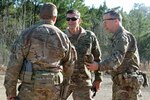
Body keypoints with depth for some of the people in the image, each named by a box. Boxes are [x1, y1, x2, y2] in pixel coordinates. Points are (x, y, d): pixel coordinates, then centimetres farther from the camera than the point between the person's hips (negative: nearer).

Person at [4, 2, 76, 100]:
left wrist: (10, 91, -1)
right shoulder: (63, 37, 4)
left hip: (32, 88, -3)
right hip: (53, 89, 3)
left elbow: (14, 64, -8)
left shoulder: (27, 34, -5)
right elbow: (69, 64, 15)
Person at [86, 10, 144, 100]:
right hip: (120, 83, 10)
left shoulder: (123, 36, -14)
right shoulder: (118, 37, 19)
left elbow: (116, 59, -27)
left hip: (127, 84, -10)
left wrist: (99, 66, -36)